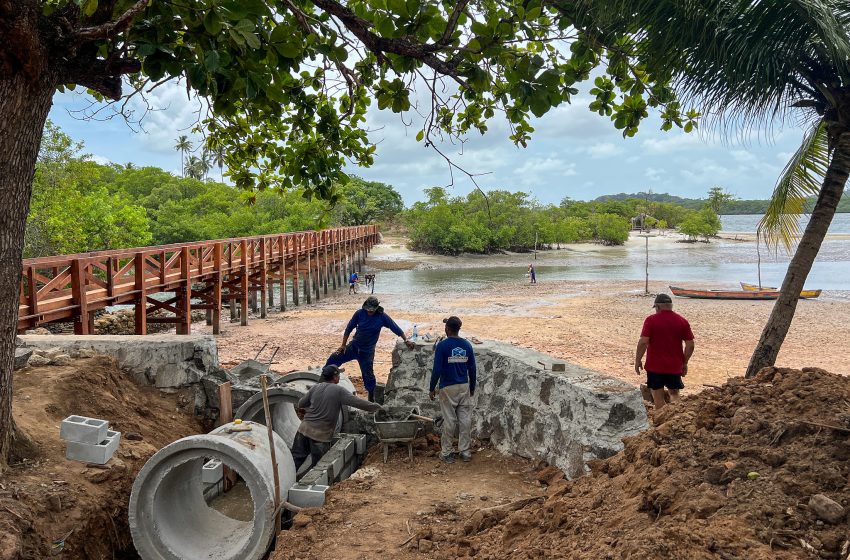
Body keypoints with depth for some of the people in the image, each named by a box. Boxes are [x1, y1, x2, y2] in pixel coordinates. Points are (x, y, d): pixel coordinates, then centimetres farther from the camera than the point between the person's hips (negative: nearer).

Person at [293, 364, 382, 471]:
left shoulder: (315, 388, 4)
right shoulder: (339, 391, -10)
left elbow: (300, 404, 14)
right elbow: (358, 403, -15)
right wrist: (376, 406, -4)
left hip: (304, 429, 5)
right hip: (321, 435, -5)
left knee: (296, 458, 13)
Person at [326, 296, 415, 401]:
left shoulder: (382, 317, -12)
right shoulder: (359, 313, -9)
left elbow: (396, 328, -8)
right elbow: (349, 329, -1)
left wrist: (406, 340, -12)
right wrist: (343, 345, -1)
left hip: (367, 352, -2)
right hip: (353, 346, 2)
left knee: (368, 375, 2)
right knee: (333, 359, -6)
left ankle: (371, 398, 20)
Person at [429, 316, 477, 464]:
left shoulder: (442, 345, -11)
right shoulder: (467, 345, 2)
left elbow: (437, 369, -13)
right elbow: (472, 369, 6)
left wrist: (432, 389, -3)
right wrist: (472, 388, 17)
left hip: (448, 388, -3)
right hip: (464, 387, 4)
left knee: (449, 420, 3)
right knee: (465, 419, 8)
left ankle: (447, 453, 10)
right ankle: (465, 452, 14)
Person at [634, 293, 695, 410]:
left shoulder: (651, 320, -8)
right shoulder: (682, 321, 2)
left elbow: (643, 342, -14)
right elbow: (690, 345, 2)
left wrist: (637, 360, -4)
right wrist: (684, 363, 13)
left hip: (655, 366, -3)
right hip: (675, 366, 3)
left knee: (658, 396, 7)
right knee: (674, 393, 17)